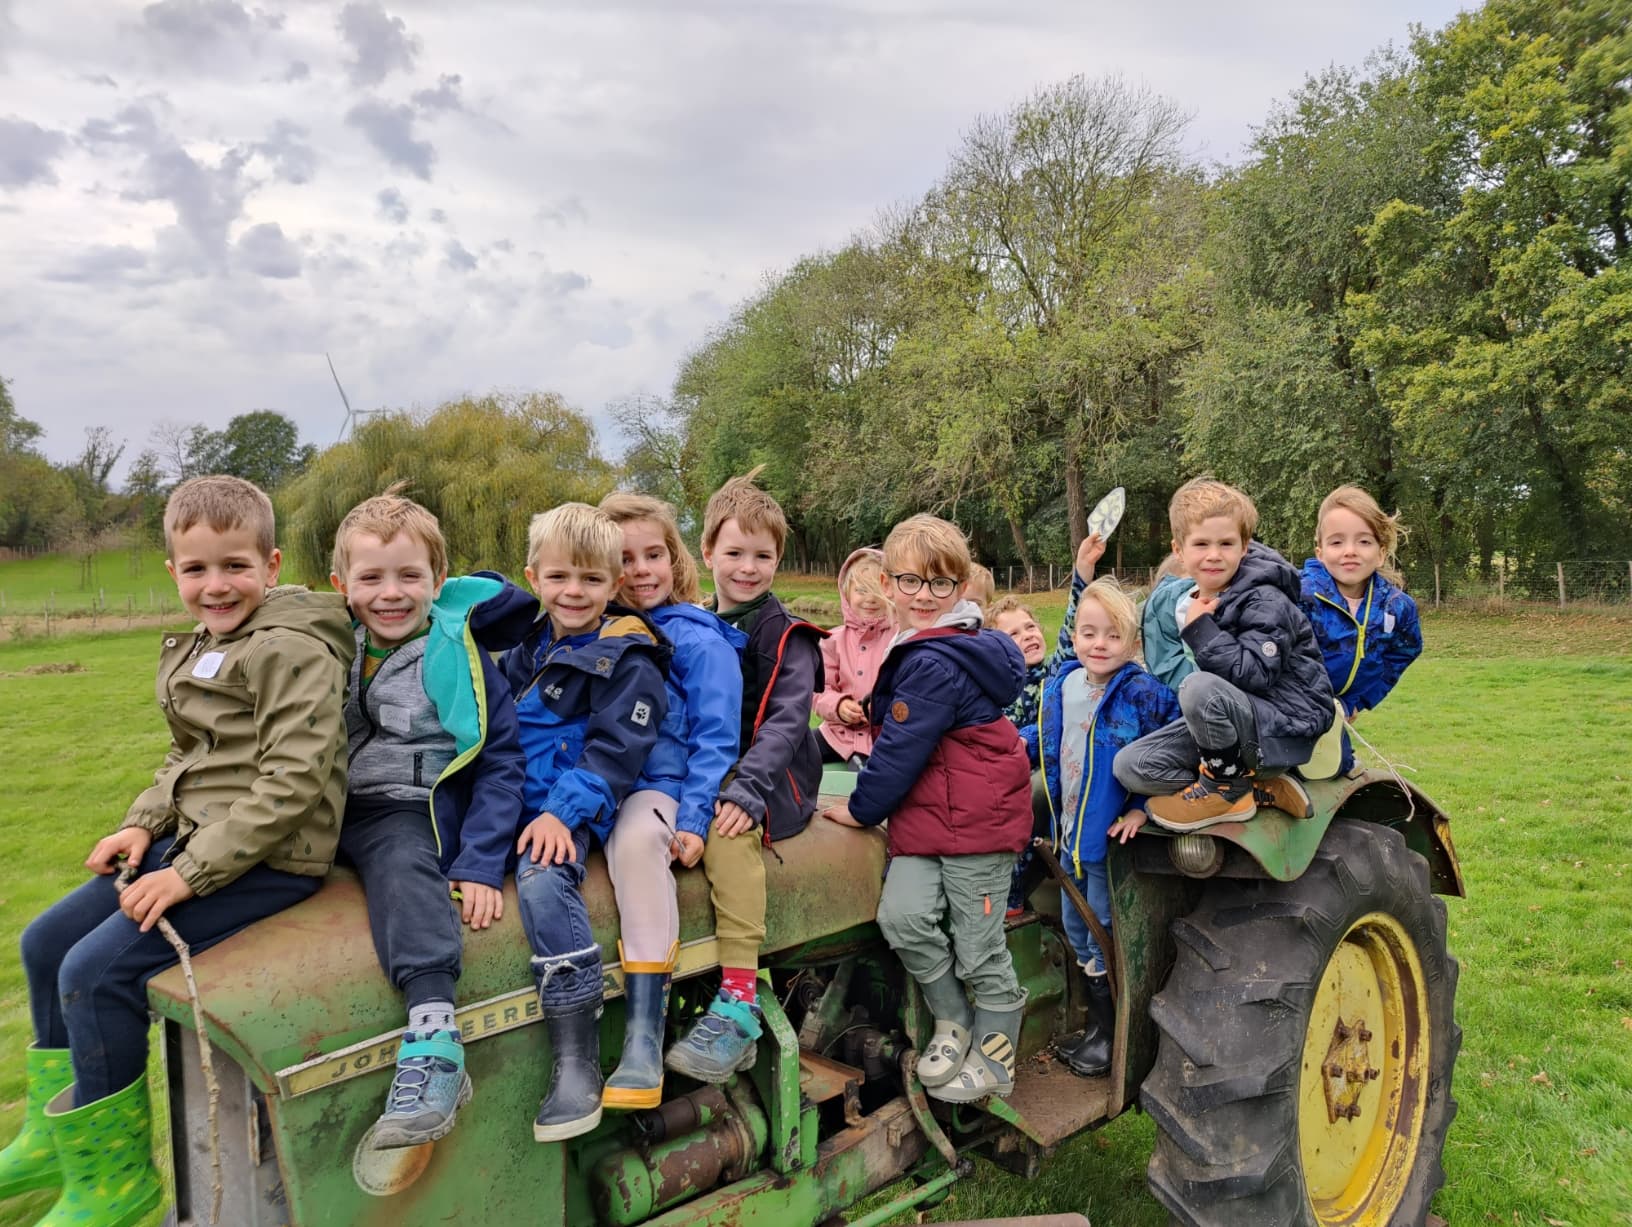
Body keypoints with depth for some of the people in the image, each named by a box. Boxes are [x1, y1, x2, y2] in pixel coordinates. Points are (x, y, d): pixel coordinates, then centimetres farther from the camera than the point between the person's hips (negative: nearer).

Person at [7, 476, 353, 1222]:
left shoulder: (295, 652, -17)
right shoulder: (196, 652, 13)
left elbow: (291, 782, -24)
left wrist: (191, 873, -23)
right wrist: (146, 824, 4)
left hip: (268, 859, -10)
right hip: (197, 841, 10)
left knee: (97, 969, -17)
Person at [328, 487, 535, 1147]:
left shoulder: (458, 654, -5)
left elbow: (502, 764, -6)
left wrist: (481, 865, -15)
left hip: (410, 810, -6)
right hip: (332, 812, 6)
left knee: (401, 864, -35)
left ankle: (434, 1043, -47)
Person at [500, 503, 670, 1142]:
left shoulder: (626, 658, -5)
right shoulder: (528, 646, 16)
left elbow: (614, 750, -13)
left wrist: (564, 810, -23)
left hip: (572, 811, -8)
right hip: (513, 802, 8)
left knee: (542, 881, -32)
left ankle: (577, 1059, -26)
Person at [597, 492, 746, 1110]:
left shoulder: (700, 641, 1)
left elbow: (714, 738, -3)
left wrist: (694, 817, -12)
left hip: (661, 787, -5)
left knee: (636, 838, -36)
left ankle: (644, 1035, -33)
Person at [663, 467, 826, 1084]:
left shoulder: (784, 634, -5)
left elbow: (786, 719, -16)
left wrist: (747, 789, -29)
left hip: (771, 780, -7)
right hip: (700, 774, 7)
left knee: (727, 824, -34)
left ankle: (739, 1004, -34)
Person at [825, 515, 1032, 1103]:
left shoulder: (934, 663, -20)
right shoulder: (912, 650, 12)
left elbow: (902, 748, -18)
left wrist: (861, 807, -6)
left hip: (976, 815, -8)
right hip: (923, 811, 8)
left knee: (978, 945, 4)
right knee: (903, 917, -6)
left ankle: (993, 1064, 23)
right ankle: (953, 1021, 16)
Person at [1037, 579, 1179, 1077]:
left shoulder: (1143, 695, -17)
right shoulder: (1060, 686, 2)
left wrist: (1142, 809, -20)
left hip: (1110, 831, -7)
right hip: (1069, 829, 7)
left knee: (1103, 930, 4)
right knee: (1076, 926, 17)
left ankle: (1111, 1034, 21)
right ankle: (1097, 1022, 34)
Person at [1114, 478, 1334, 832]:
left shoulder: (1265, 601, -17)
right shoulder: (1190, 601, 4)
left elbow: (1255, 674, -29)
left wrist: (1201, 629, -27)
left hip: (1285, 727, -8)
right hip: (1234, 719, 8)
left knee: (1199, 687, -36)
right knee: (1130, 765, -6)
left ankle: (1226, 787, -11)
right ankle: (1259, 790, -6)